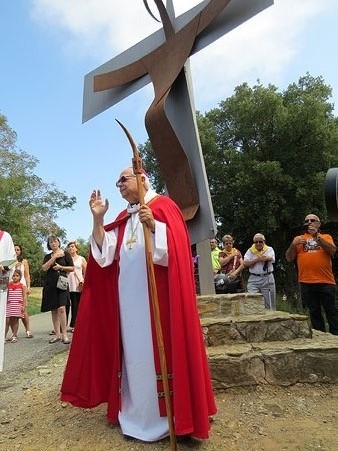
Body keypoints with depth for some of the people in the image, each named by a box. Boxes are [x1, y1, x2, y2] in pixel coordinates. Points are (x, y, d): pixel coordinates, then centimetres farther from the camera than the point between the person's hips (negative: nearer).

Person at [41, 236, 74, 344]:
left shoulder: (65, 253, 6)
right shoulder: (47, 256, 14)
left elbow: (72, 268, 3)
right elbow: (44, 268, -5)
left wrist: (61, 267, -10)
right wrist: (54, 257, -9)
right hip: (50, 284, 4)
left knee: (61, 308, -16)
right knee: (53, 310, 5)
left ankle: (64, 334, -10)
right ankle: (57, 334, 13)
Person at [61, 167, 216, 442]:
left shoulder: (163, 206, -1)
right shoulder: (123, 218, 18)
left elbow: (176, 245, -13)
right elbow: (105, 253, 9)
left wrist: (154, 225, -27)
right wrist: (98, 218, 1)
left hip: (156, 294, -6)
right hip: (127, 296, 7)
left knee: (156, 348, 0)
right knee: (133, 351, 12)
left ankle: (164, 415, 16)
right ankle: (137, 412, 28)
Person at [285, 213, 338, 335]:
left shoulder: (326, 237, 11)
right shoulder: (298, 239, 12)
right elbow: (289, 258, 7)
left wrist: (317, 237, -16)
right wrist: (293, 244, -9)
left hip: (326, 281, -1)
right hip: (306, 282, 1)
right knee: (314, 312, 8)